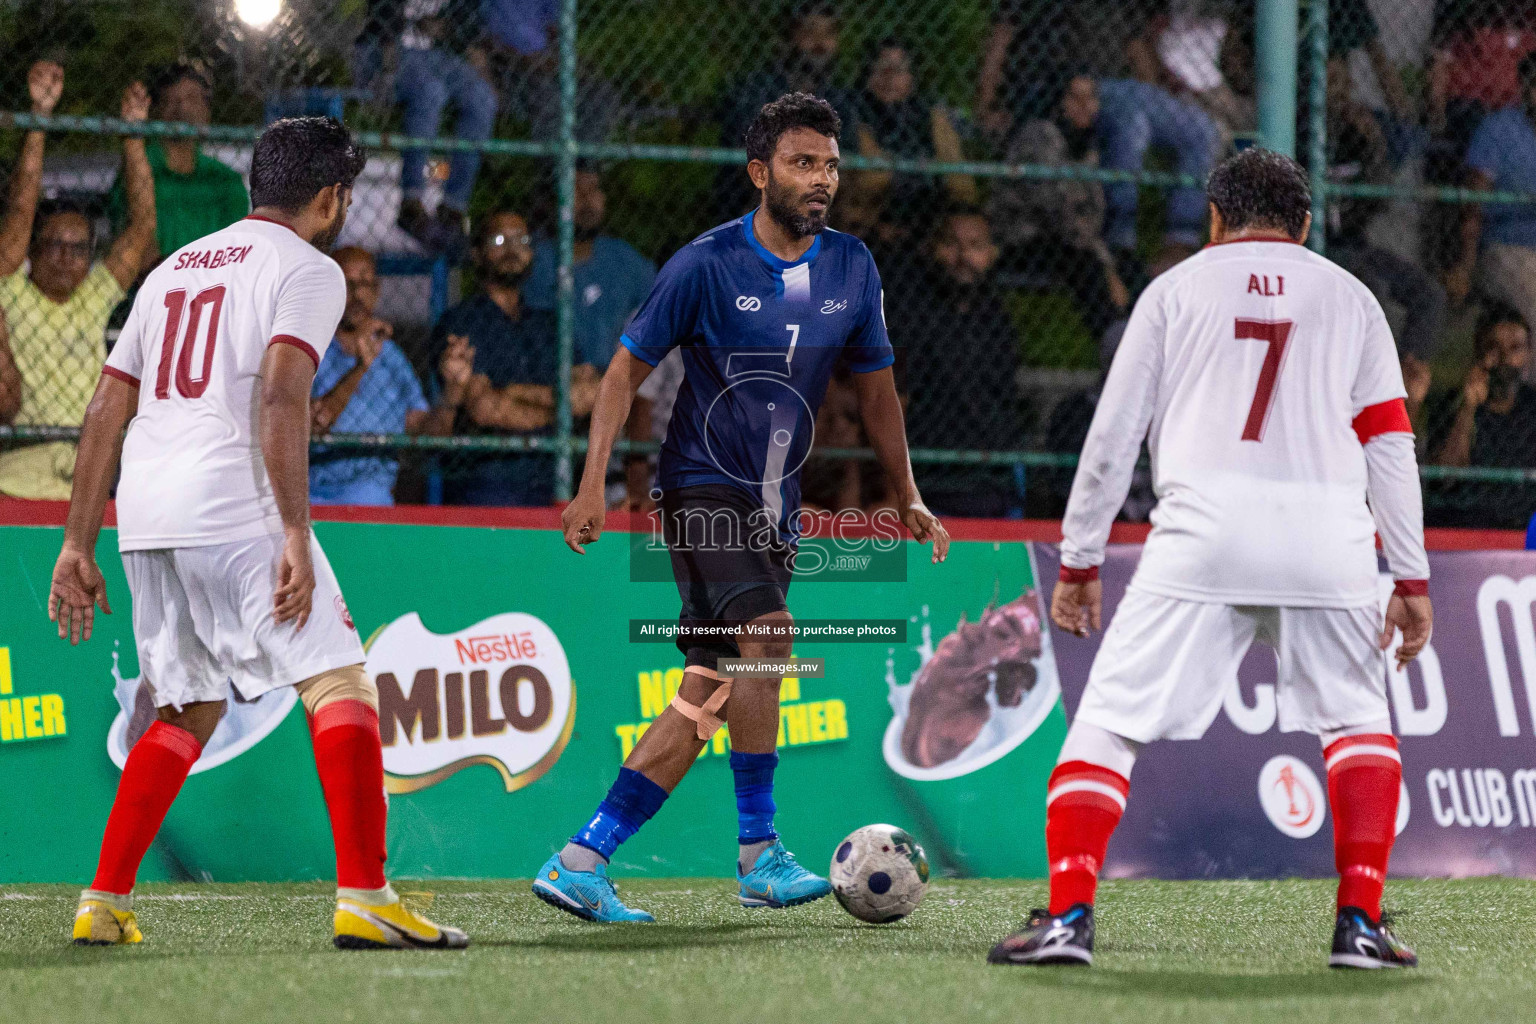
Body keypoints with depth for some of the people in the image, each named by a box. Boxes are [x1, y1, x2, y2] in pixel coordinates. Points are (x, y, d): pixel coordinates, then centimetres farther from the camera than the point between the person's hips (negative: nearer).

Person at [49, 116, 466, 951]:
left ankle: (103, 903, 14)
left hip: (142, 515, 7)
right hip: (233, 508, -7)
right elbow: (280, 397, -14)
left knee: (189, 710, 20)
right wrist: (295, 535, -19)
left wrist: (78, 546, 20)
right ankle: (362, 899, -18)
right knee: (340, 686, -6)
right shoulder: (307, 269, 2)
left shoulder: (173, 269, 24)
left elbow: (105, 412, 20)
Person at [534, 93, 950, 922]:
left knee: (710, 696, 0)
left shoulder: (852, 268, 6)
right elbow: (628, 367, -2)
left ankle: (582, 862, 5)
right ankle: (759, 855, -18)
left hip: (775, 504, 6)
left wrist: (908, 497, 13)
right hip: (703, 488, -6)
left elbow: (875, 387, 17)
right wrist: (592, 486, -10)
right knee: (765, 635, -27)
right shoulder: (707, 264, -9)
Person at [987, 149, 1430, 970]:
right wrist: (1411, 579, 13)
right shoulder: (1349, 296, 20)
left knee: (1109, 720, 2)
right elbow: (1389, 446, 13)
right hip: (1329, 531, 1)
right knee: (1357, 721, 18)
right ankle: (1360, 924, 6)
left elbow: (1111, 436, 12)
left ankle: (1067, 915, -12)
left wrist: (1079, 563, 16)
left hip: (1204, 525, -1)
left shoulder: (1178, 287, 17)